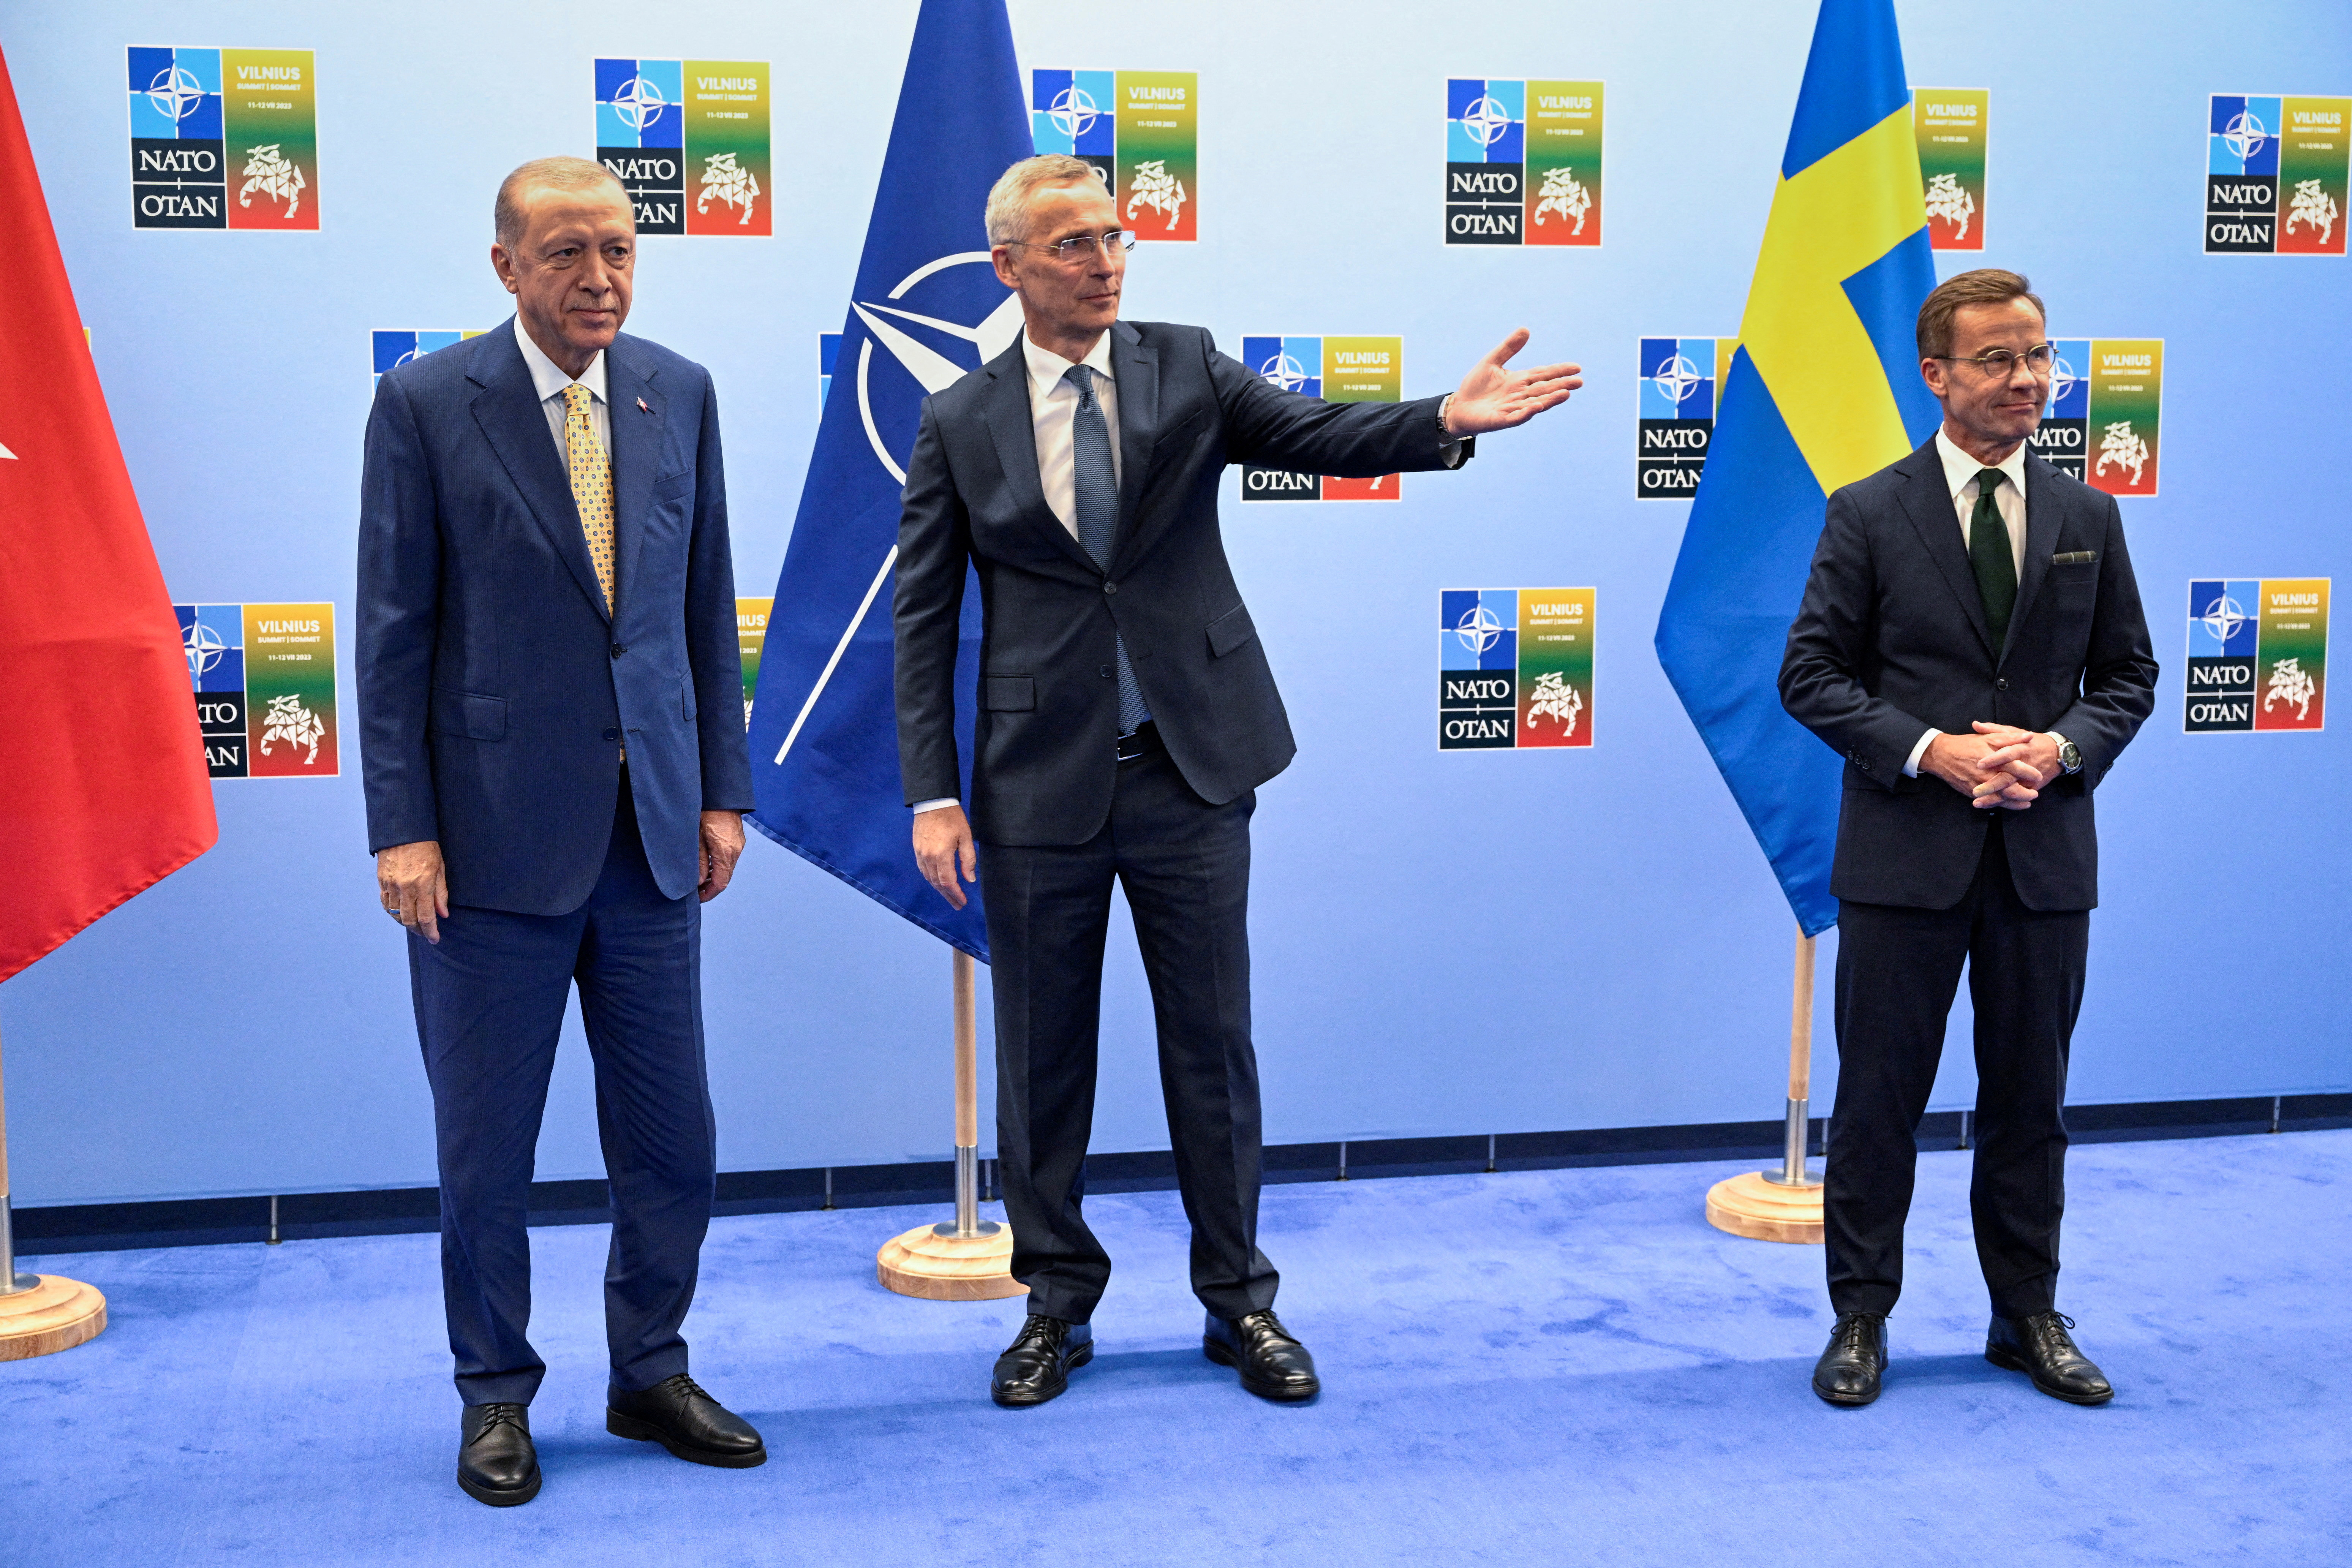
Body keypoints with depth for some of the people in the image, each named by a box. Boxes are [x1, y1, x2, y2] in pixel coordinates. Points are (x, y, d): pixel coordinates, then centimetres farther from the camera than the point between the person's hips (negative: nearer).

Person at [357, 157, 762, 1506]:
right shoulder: (427, 404, -4)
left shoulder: (680, 394, 7)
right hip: (495, 836, -3)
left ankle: (652, 1372, 28)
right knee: (487, 1143, 7)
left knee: (672, 1138, 10)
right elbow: (393, 630, -4)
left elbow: (709, 605, 10)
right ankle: (497, 1396, 25)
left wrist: (725, 788, 7)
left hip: (652, 830, 4)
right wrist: (402, 827, -9)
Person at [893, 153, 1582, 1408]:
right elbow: (923, 624, 1)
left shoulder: (1187, 371, 4)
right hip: (1040, 786, 0)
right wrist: (934, 796, -6)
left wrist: (1447, 420, -31)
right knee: (1042, 1059, 9)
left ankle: (1239, 1302, 22)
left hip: (1190, 769, 0)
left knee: (1213, 1045, 8)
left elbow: (1317, 434, -11)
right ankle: (1057, 1305, 25)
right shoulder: (959, 426, 2)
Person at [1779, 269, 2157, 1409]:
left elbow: (2127, 674, 11)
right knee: (1879, 1097, 5)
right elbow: (1811, 675, -4)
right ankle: (1861, 1318, 18)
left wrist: (2062, 747, -10)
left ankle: (2028, 1316, 26)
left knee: (2030, 1098, 12)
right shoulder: (1869, 515, -2)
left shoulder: (2088, 519, 7)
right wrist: (1929, 752, -16)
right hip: (1905, 852, -3)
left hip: (2046, 853, 3)